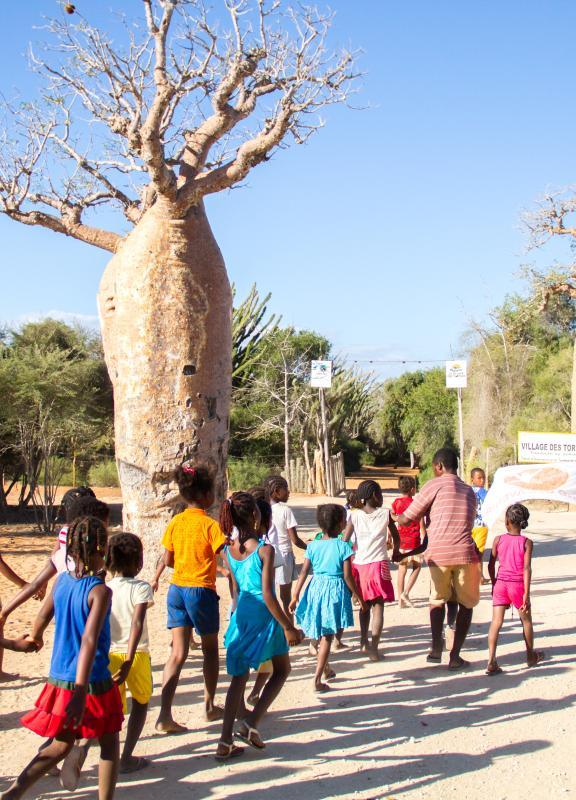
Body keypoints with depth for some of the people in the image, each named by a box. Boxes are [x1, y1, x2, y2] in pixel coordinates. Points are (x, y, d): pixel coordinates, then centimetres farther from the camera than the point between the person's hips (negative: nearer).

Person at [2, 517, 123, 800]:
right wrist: (80, 693, -32)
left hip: (59, 680, 6)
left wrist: (35, 638, 38)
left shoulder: (61, 581, 0)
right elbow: (89, 641, -26)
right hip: (92, 682, -6)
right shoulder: (100, 591, -17)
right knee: (109, 743, 14)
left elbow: (42, 619, 14)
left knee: (61, 744, 20)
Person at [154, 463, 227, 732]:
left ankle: (165, 716, -7)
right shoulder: (209, 525, -11)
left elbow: (167, 561, 7)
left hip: (177, 589, 5)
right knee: (210, 650, 16)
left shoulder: (175, 523, 4)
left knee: (178, 653, 3)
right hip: (202, 590, -4)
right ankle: (210, 706, 30)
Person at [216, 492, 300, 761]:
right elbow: (267, 594, -20)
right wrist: (288, 627, -14)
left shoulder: (229, 550, 0)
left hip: (241, 615, 5)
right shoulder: (264, 549, -18)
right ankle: (252, 722, 2)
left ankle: (225, 741, 11)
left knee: (239, 676, 14)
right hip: (264, 617, -5)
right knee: (281, 670, 17)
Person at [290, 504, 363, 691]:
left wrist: (295, 595, 3)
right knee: (328, 636, 1)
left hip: (316, 588, 4)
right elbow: (348, 576, -10)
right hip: (336, 591, -4)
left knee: (320, 633, 22)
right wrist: (357, 595, 2)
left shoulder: (313, 546, 1)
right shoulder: (343, 546, -10)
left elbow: (303, 572, -1)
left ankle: (326, 668, 40)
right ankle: (317, 679, -2)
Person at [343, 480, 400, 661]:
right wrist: (396, 552, 29)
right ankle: (373, 648, -13)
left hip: (359, 564, 3)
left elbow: (345, 541, -2)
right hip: (378, 563, -3)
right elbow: (396, 537, 11)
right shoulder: (385, 513, 0)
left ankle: (364, 642, 29)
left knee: (364, 605, 21)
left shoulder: (355, 515, 2)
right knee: (378, 607, -3)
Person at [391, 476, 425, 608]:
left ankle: (400, 599, 11)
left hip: (400, 539, 4)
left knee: (402, 569, 10)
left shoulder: (396, 503, 2)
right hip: (413, 540, -4)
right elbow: (422, 525, -8)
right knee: (417, 567, 11)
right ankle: (406, 592, -4)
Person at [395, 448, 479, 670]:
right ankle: (455, 656, 11)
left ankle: (436, 646, 6)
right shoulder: (469, 491, 22)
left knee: (438, 600, 20)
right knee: (466, 603, 17)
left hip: (438, 553, -2)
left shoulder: (435, 485, 4)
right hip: (465, 552, 2)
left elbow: (406, 519, 2)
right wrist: (409, 554, 31)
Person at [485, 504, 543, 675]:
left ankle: (491, 662, -15)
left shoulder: (498, 540, 0)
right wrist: (526, 593, -12)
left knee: (496, 622, -3)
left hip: (500, 584, 1)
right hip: (518, 585, -1)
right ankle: (531, 656, 36)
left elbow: (491, 565, 4)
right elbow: (527, 569, -12)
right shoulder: (527, 542, -6)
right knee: (526, 620, 19)